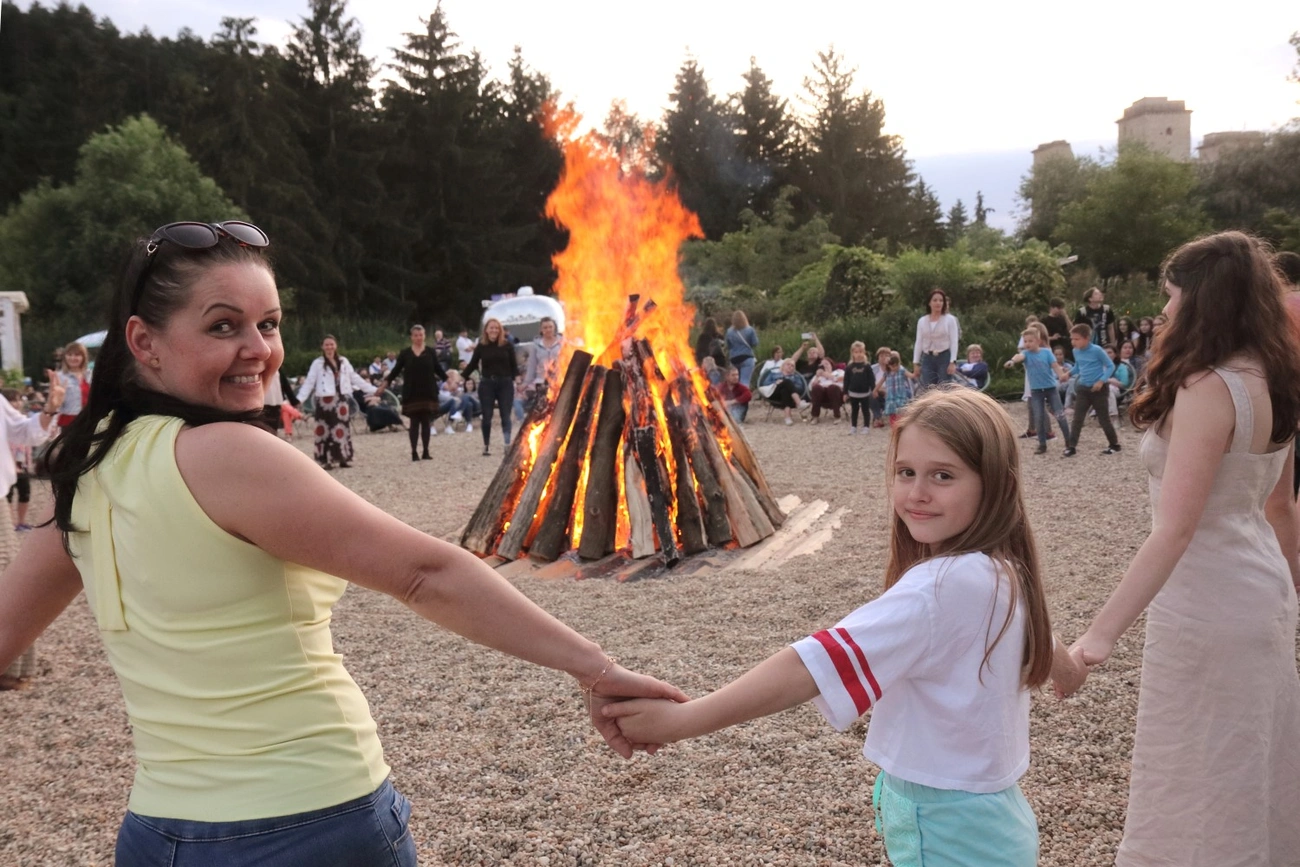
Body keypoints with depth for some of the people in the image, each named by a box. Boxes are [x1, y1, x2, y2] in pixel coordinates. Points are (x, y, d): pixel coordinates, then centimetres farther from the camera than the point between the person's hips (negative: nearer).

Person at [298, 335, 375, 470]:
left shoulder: (344, 361, 10)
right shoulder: (317, 363, -3)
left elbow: (355, 378, 15)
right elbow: (309, 382, -8)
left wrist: (373, 390, 12)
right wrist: (299, 399, -20)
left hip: (341, 400, 4)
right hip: (325, 401, -4)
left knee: (343, 430, 7)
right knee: (326, 431, -3)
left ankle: (343, 458, 15)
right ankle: (327, 460, 1)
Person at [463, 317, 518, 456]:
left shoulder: (507, 345, 0)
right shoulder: (481, 346, 2)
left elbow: (514, 364, 2)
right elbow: (472, 364, 8)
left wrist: (517, 378, -10)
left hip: (505, 383, -1)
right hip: (486, 384, 1)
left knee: (506, 416, -2)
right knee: (487, 416, 4)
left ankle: (508, 444, -3)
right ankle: (486, 445, 14)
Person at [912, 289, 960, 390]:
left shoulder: (950, 319, 0)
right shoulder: (922, 321, 9)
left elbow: (954, 342, -3)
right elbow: (918, 343, 10)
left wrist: (952, 362, -12)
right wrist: (915, 363, 5)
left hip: (944, 358, -3)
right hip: (927, 359, 3)